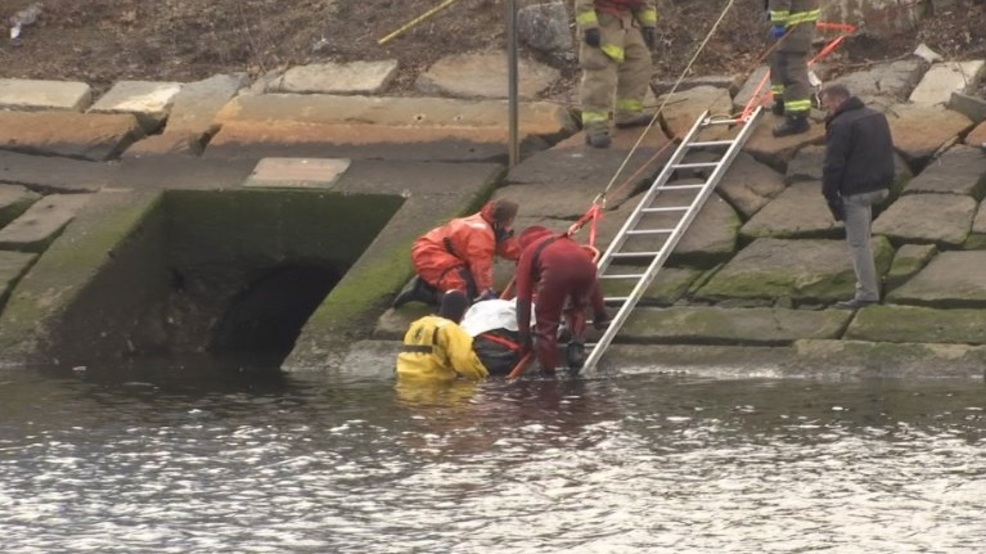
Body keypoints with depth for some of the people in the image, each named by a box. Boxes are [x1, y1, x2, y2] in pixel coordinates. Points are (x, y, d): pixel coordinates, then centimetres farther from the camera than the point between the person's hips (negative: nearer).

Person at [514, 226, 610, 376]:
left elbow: (523, 299, 26)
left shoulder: (528, 253, 32)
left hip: (555, 269, -4)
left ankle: (548, 371, 12)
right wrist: (600, 314, 53)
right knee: (577, 308, 32)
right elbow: (593, 282, 45)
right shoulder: (567, 242, 44)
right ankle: (577, 345, 16)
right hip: (585, 265, 4)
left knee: (546, 322, 13)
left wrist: (525, 337, 30)